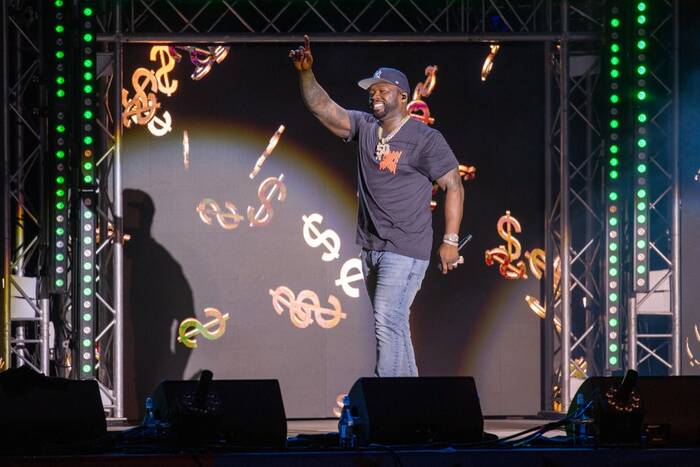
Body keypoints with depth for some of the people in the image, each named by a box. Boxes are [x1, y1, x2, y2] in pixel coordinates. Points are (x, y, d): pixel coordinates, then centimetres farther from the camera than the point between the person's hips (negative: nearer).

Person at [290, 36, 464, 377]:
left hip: (406, 249, -7)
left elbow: (454, 186, -7)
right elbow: (322, 106, 3)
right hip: (371, 245, 7)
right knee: (392, 326, 12)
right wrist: (306, 73, -14)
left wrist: (450, 240, -11)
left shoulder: (425, 139, -8)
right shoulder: (364, 127, 8)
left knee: (387, 324, -17)